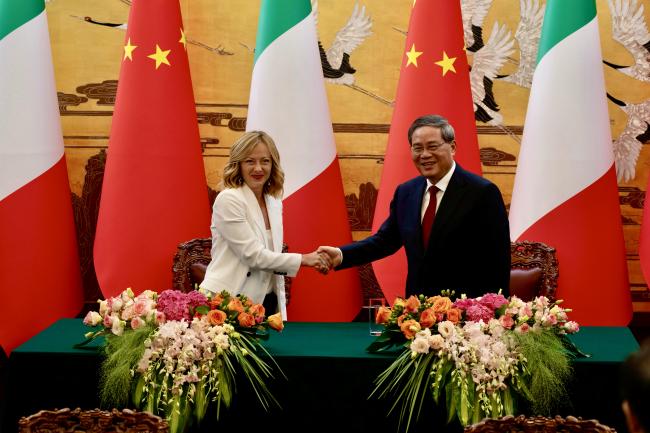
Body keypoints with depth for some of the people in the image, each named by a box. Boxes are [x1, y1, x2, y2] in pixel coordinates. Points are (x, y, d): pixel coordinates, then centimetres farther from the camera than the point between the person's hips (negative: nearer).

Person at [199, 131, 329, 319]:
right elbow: (252, 254, -15)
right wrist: (303, 259, -12)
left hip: (267, 302, 7)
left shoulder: (275, 203, 11)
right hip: (227, 303, -7)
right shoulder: (228, 200, -12)